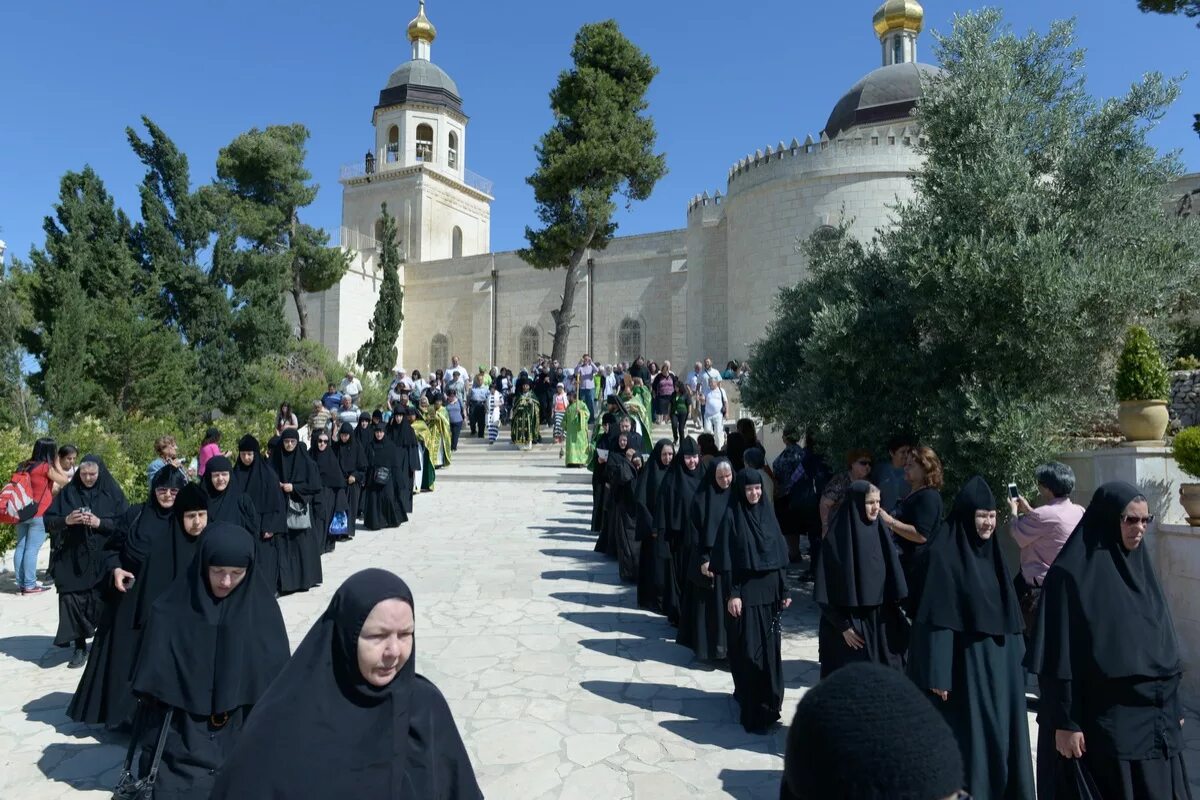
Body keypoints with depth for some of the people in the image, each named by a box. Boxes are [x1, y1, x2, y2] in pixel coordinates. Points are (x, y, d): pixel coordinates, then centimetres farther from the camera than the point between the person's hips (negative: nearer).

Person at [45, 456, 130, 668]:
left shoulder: (112, 493, 0)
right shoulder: (68, 492, 5)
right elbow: (48, 520, 5)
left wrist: (100, 523, -18)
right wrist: (66, 520, -15)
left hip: (103, 559, -2)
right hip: (73, 559, 2)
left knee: (103, 602, 0)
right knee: (73, 601, 0)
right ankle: (80, 647, 12)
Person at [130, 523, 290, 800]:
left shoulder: (261, 606, -8)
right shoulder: (173, 609, -11)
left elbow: (275, 675, -1)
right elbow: (154, 676, -4)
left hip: (240, 733, 1)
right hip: (180, 733, 0)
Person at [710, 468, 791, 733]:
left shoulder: (768, 513, 7)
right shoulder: (732, 516, -8)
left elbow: (779, 555, 11)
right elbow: (726, 560, -10)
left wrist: (783, 590, 8)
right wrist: (731, 594, -14)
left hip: (769, 590, 5)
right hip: (745, 592, -5)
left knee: (769, 648, 10)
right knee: (748, 650, -3)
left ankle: (767, 703, 26)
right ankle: (752, 710, 4)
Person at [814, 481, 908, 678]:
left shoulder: (880, 532, 3)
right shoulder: (837, 538, -14)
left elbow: (892, 576, 10)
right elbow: (826, 591, -12)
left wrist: (897, 614, 7)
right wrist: (842, 625, -14)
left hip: (880, 622, 5)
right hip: (849, 623, -5)